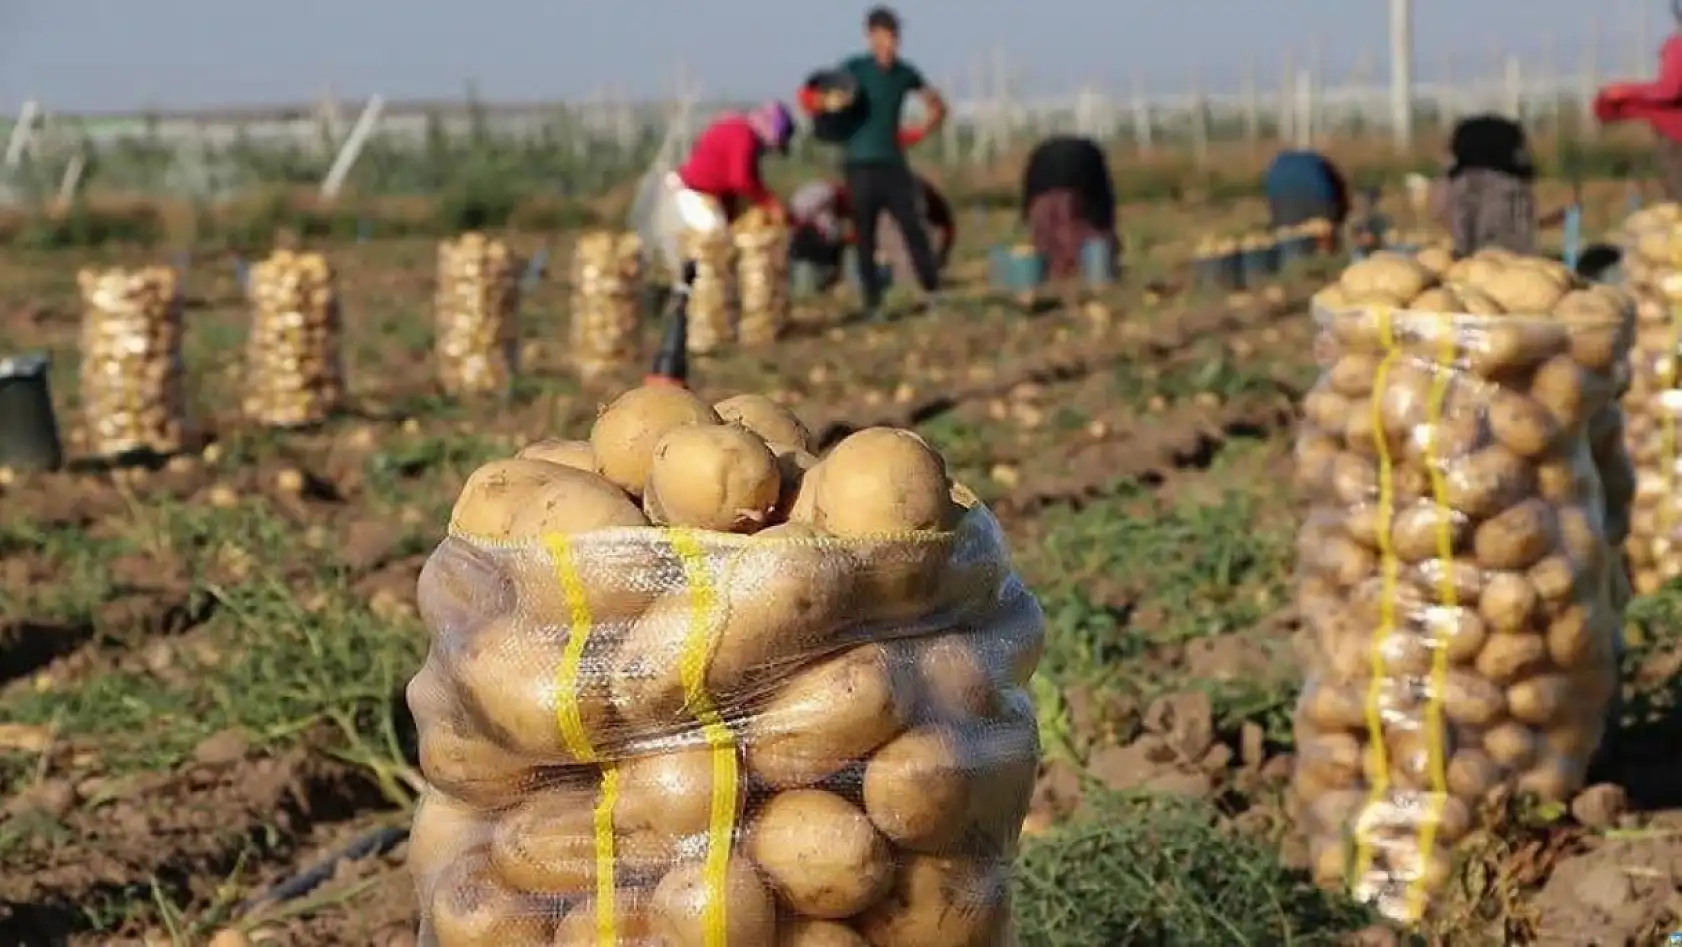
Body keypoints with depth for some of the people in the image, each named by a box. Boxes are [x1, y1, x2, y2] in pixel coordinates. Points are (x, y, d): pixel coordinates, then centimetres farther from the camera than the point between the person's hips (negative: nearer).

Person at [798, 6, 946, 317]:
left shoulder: (905, 73, 5)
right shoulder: (854, 69, -3)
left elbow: (938, 106, 20)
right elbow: (808, 98, -9)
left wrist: (917, 133, 5)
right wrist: (828, 102, -31)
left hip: (894, 164, 2)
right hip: (861, 165, -2)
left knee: (914, 230, -4)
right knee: (865, 238, 0)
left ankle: (934, 293, -1)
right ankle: (873, 303, 5)